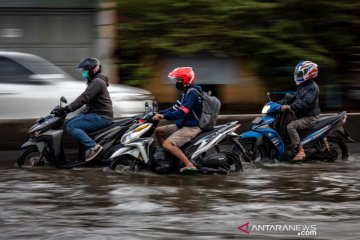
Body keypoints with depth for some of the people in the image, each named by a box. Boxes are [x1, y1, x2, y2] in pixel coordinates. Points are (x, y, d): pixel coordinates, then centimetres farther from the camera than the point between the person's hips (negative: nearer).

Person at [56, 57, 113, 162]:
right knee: (68, 124, 10)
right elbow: (85, 98, 25)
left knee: (71, 126, -21)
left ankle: (92, 146, -25)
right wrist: (67, 108, 19)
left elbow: (84, 98, -24)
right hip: (95, 114, 11)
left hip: (101, 117, -11)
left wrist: (68, 109, -26)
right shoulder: (94, 81, 20)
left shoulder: (97, 82, -14)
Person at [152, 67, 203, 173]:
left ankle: (190, 165, -27)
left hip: (191, 127, -11)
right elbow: (175, 108, 18)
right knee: (158, 131, 15)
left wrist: (163, 116, -31)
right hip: (181, 125, 11)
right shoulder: (186, 92, 14)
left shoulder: (192, 92, -19)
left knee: (167, 144, -24)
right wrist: (159, 113, 7)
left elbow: (182, 112, -28)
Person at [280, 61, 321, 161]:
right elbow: (294, 98, 19)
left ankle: (301, 151, -30)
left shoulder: (312, 87, -17)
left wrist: (290, 107, -37)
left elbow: (305, 103, -29)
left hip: (310, 117, -11)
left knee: (291, 126, -29)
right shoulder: (302, 86, 16)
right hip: (302, 115, 11)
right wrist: (281, 103, 4)